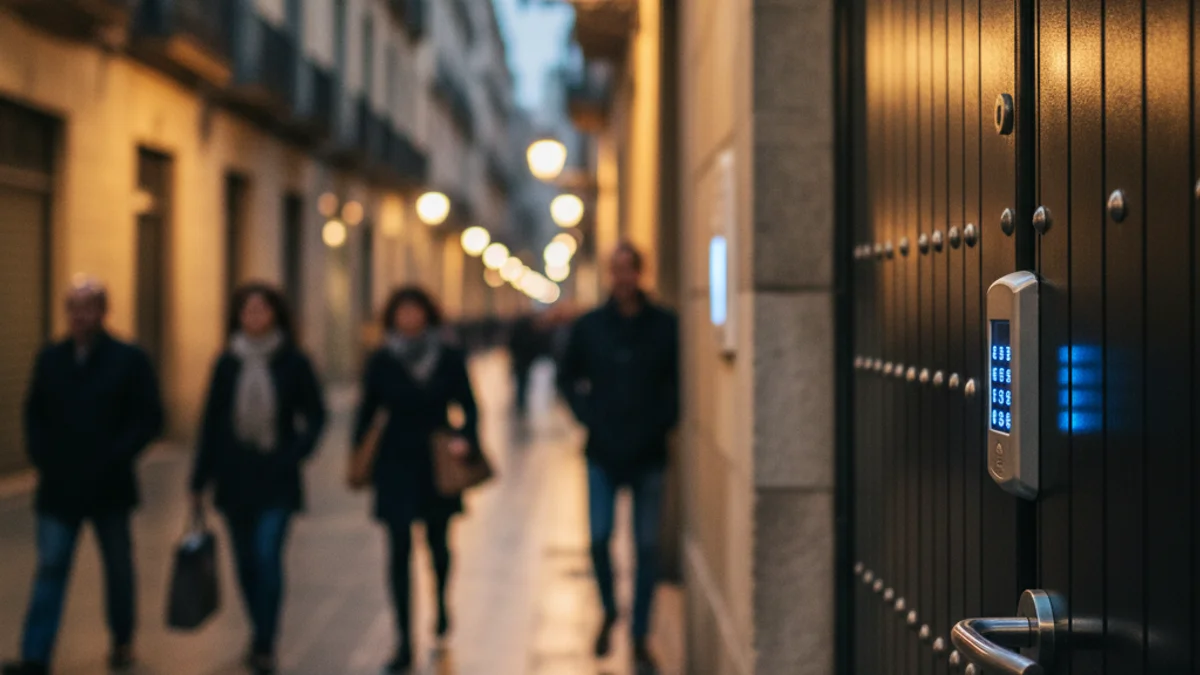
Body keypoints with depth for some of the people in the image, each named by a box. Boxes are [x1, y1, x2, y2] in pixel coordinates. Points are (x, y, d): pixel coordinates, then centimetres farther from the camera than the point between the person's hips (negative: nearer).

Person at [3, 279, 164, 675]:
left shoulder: (130, 360, -5)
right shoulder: (50, 359, 5)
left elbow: (149, 420, -7)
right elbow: (34, 414, 12)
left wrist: (113, 459, -15)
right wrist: (41, 456, -2)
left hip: (109, 487, -1)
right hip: (59, 486, 2)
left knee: (118, 567, 13)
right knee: (50, 568, -4)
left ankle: (123, 642, 31)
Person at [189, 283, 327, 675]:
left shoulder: (292, 361, -2)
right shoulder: (227, 363, 4)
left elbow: (315, 415, 6)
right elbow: (211, 422, 7)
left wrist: (296, 452, -9)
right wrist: (199, 481, 6)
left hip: (276, 479, -3)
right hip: (235, 477, 3)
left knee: (267, 557, -14)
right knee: (246, 562, 9)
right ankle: (263, 636, 26)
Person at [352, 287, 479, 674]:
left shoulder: (449, 359, -1)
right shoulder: (382, 362, -1)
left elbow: (468, 406, 2)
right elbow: (367, 411, 4)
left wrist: (466, 439, -15)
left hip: (438, 464, 1)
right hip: (396, 464, -1)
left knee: (438, 542, 15)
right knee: (400, 548, -5)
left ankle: (441, 605, 48)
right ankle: (405, 643, -2)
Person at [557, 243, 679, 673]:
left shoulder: (665, 327, -1)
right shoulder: (589, 327, 3)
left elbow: (681, 381, 7)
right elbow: (567, 377, 14)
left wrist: (666, 420, -5)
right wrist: (586, 413, 2)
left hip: (648, 455, 0)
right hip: (603, 453, 1)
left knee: (647, 546, 3)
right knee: (599, 537, -5)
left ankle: (640, 638, 13)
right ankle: (609, 610, 24)